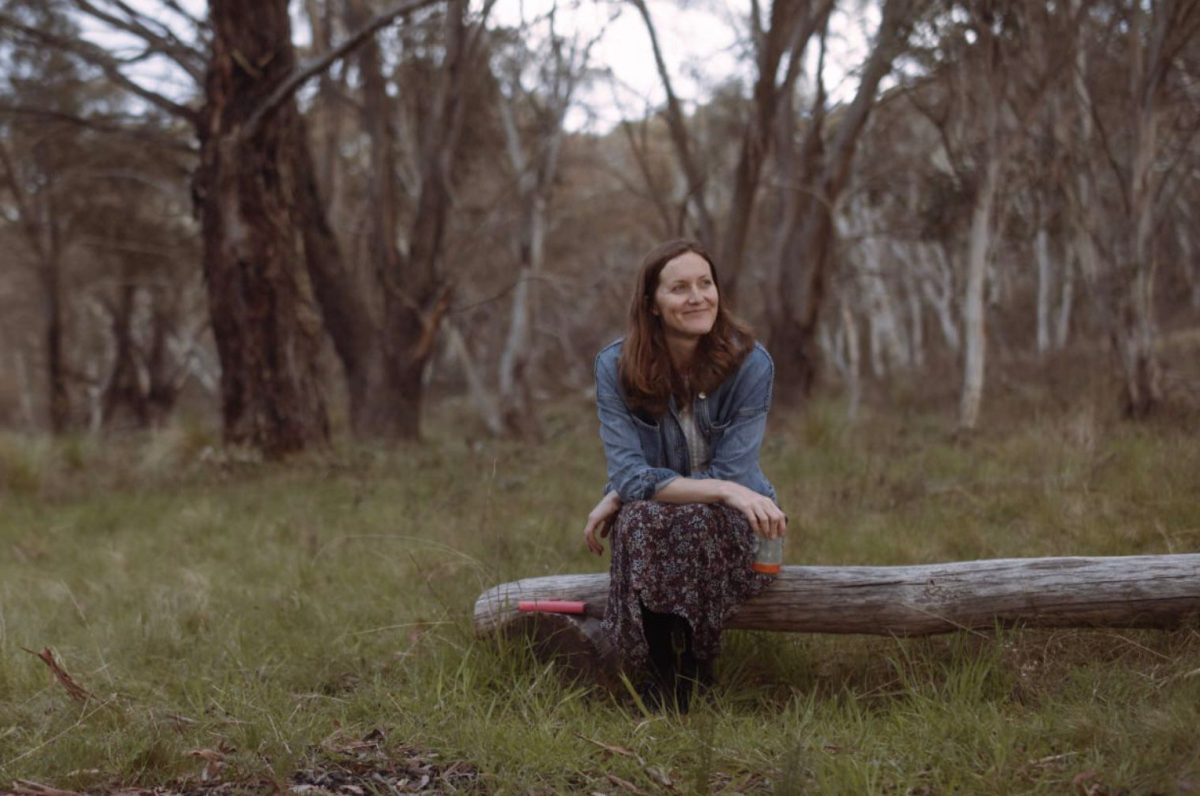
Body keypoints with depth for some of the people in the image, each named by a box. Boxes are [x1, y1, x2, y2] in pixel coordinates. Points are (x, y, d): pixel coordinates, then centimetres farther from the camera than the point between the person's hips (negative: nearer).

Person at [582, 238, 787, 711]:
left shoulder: (750, 364, -13)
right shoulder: (616, 367, -10)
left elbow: (732, 474, -16)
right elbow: (628, 473, -18)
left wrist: (619, 496, -20)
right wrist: (724, 490, -33)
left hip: (732, 525, 0)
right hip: (648, 524, 0)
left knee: (702, 521, -35)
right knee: (639, 521, -35)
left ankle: (692, 666, -15)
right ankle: (660, 670, -18)